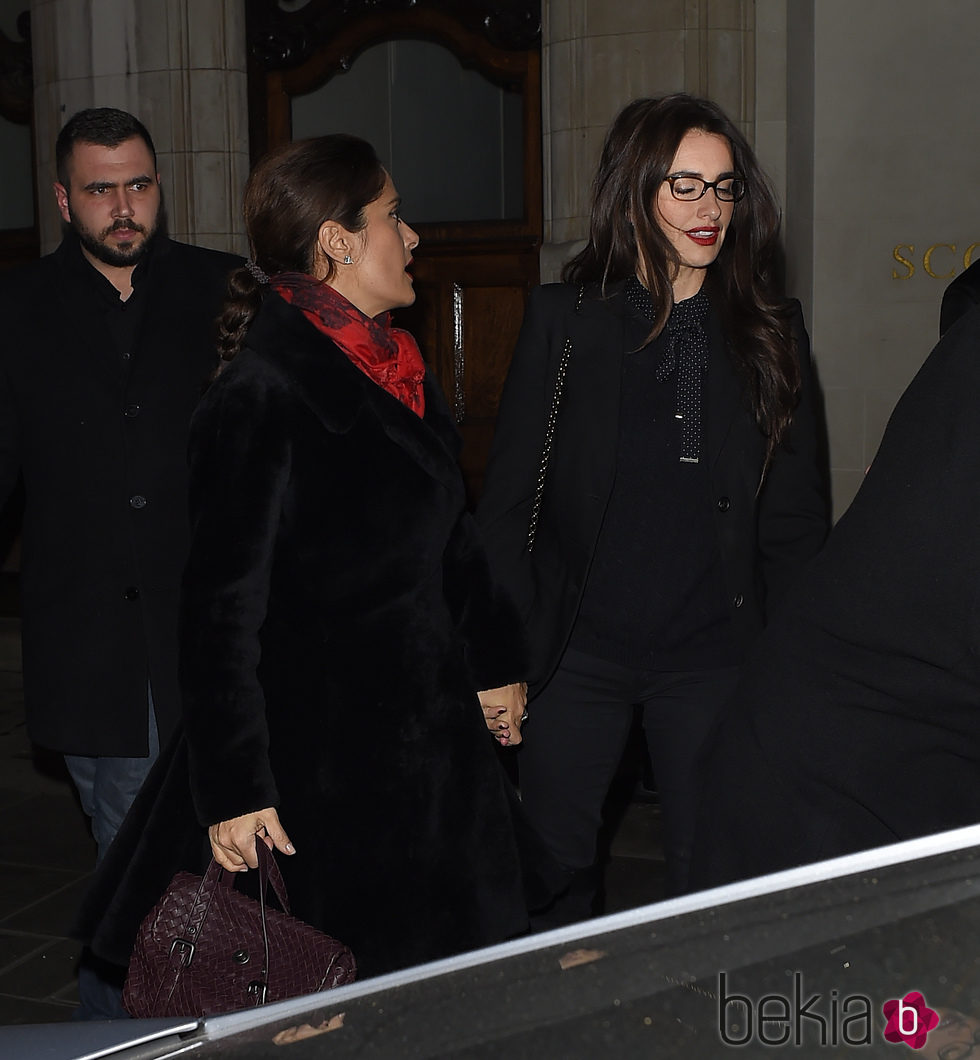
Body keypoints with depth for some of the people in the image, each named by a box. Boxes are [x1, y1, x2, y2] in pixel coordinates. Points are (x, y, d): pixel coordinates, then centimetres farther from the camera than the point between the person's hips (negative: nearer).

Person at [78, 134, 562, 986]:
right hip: (324, 754, -8)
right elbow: (223, 604, -19)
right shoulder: (262, 396, -18)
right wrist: (233, 788, -19)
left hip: (427, 735, 9)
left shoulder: (394, 367, 9)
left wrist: (497, 660, 19)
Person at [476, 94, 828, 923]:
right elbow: (509, 500, -1)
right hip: (578, 652, -1)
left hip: (716, 654, 1)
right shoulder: (563, 321, -2)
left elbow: (796, 516, 6)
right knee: (554, 871, 11)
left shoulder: (772, 333, 3)